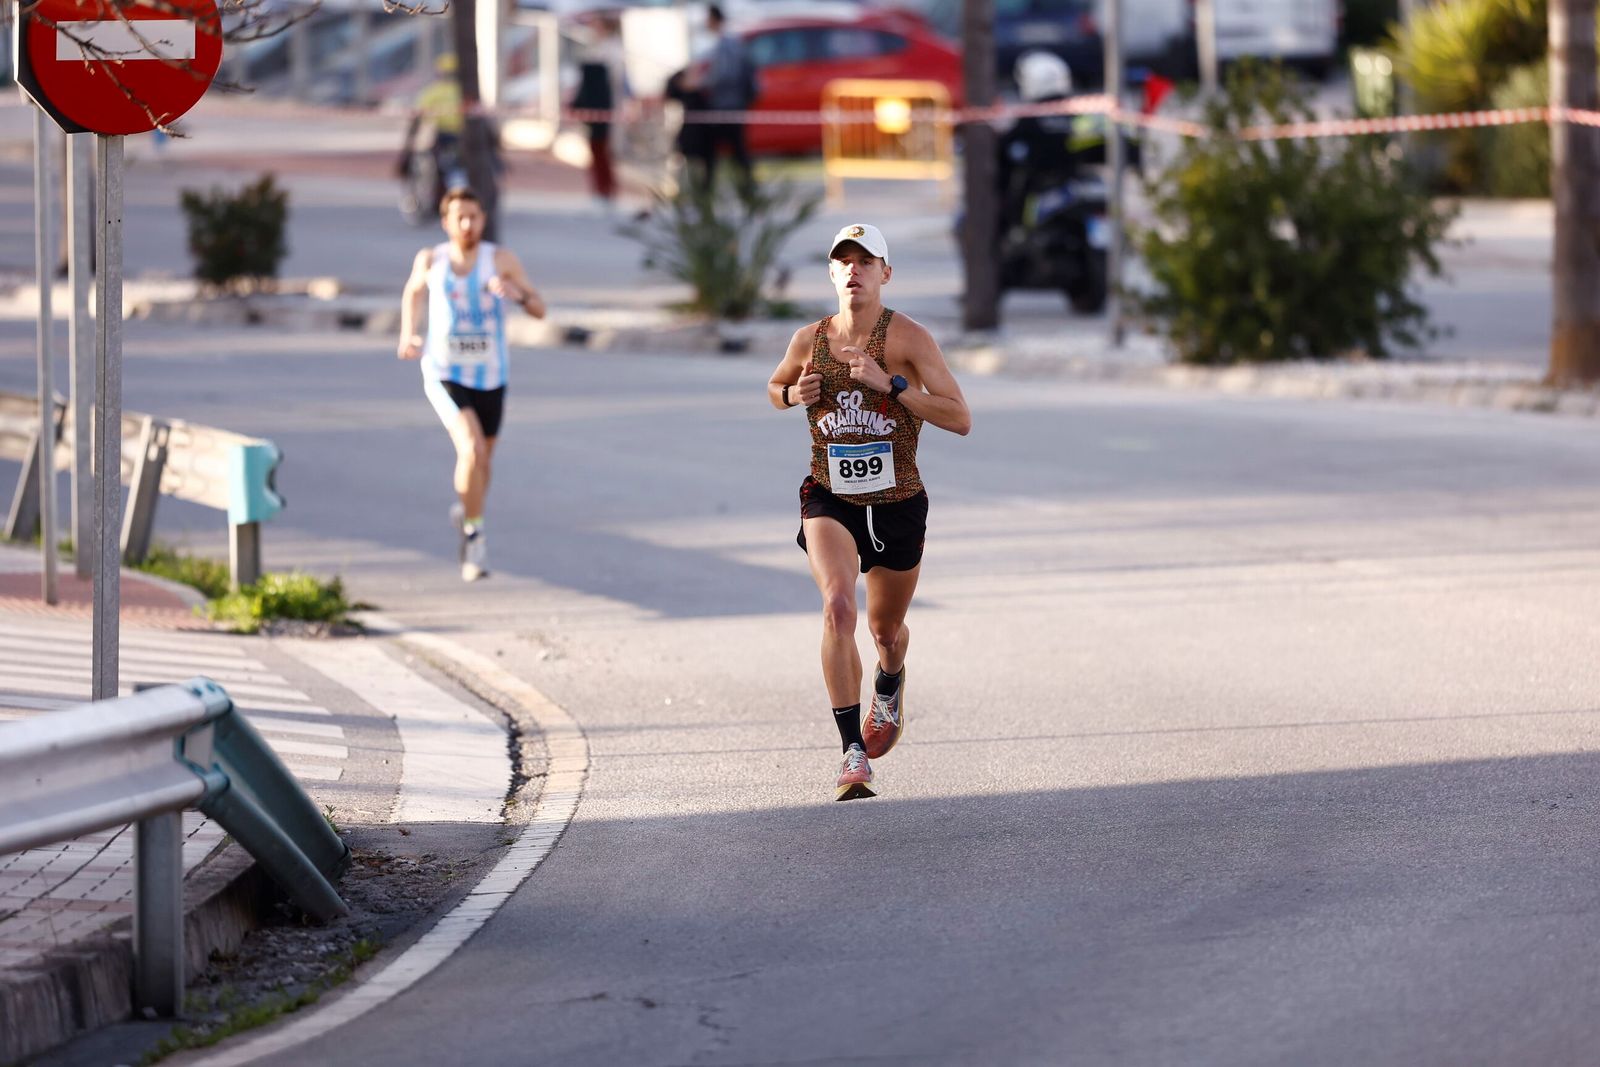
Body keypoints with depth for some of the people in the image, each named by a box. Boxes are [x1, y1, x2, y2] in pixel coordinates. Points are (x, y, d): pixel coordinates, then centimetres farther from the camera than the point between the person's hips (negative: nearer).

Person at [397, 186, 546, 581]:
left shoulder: (500, 259, -9)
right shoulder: (431, 260, -5)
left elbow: (539, 309, -8)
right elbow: (413, 291, 17)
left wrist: (517, 293, -29)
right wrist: (408, 334, 2)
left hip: (490, 378, 2)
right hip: (445, 374, -2)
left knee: (483, 461, 17)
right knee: (471, 450, -23)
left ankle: (465, 513, 49)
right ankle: (474, 533, -5)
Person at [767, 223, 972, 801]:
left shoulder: (909, 338, -10)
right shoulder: (809, 340, -1)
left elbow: (960, 419, -16)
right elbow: (774, 389, 20)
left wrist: (890, 384, -25)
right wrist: (793, 394, -5)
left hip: (898, 504, 0)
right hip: (829, 499, 0)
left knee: (887, 628, 18)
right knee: (838, 607, -26)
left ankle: (890, 685, 58)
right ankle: (854, 754, -25)